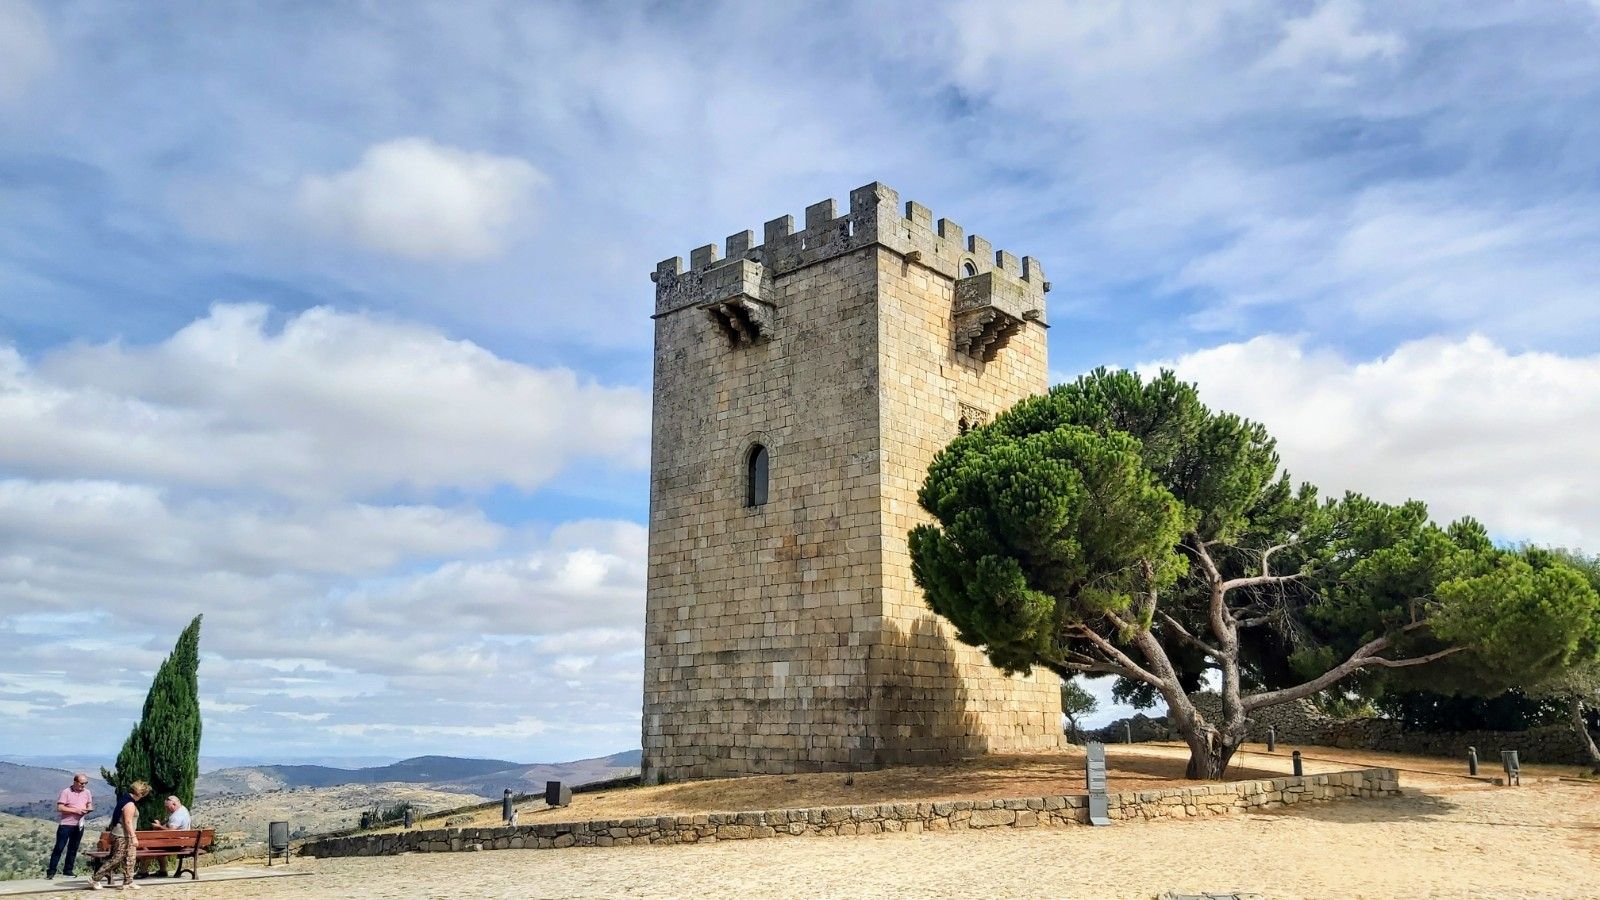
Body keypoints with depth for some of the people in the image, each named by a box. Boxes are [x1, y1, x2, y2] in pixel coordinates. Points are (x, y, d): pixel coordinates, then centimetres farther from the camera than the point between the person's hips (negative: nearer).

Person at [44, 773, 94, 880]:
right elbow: (59, 808, -14)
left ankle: (68, 870, 18)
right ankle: (51, 871, 5)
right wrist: (75, 810, -19)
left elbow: (89, 805, 16)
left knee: (73, 849, 10)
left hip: (79, 825, 5)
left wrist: (88, 809, -7)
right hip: (66, 824, -4)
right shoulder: (66, 792, -8)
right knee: (59, 848, -2)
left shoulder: (87, 792, 7)